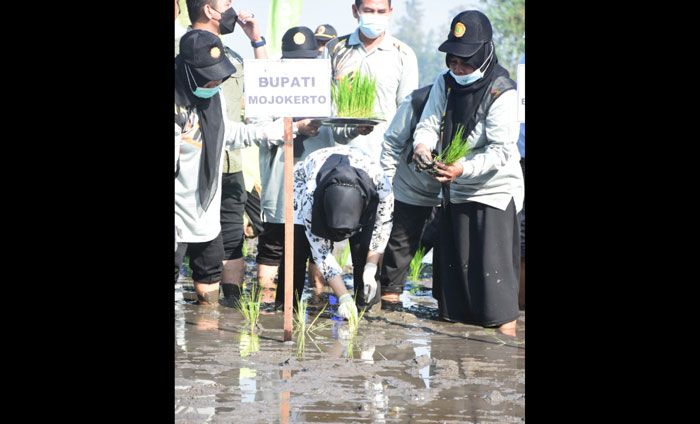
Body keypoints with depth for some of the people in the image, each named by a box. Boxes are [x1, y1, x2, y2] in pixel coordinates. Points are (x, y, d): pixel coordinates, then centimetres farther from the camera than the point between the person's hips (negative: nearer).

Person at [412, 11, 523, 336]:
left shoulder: (502, 92, -17)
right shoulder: (445, 83, 2)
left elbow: (502, 150, -23)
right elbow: (429, 123, -2)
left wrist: (464, 168, -38)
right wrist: (422, 144, -26)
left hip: (493, 192, -7)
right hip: (454, 192, 7)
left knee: (494, 272, -10)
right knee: (452, 269, 13)